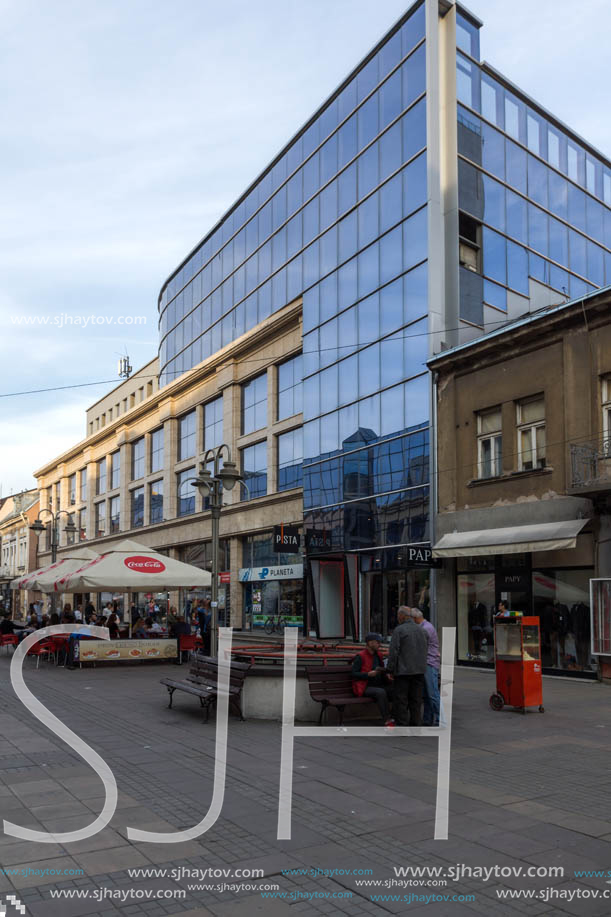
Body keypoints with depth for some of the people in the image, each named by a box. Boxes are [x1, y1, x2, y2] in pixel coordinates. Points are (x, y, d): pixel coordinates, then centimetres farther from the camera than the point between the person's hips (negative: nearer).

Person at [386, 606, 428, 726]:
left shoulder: (399, 630, -10)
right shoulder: (421, 630, 10)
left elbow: (393, 652, -13)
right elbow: (424, 650, 15)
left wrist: (390, 669, -6)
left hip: (403, 671, -6)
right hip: (419, 670, 6)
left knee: (401, 700, 1)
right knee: (416, 699, 12)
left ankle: (402, 724, 1)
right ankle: (416, 724, 14)